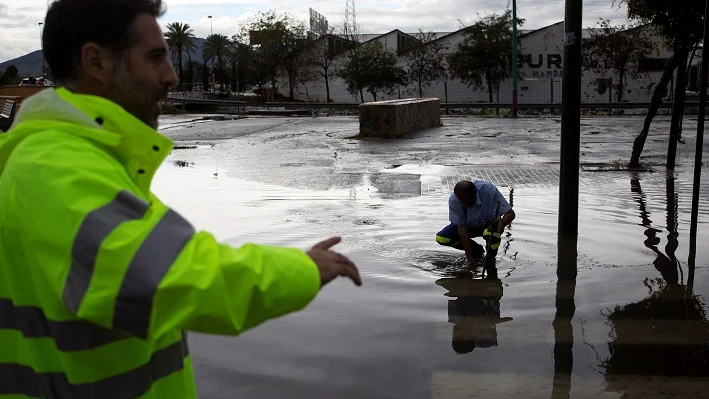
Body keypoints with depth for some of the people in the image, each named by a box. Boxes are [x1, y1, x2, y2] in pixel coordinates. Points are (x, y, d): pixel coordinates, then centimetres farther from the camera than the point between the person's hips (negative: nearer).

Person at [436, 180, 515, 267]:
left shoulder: (488, 190, -32)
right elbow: (461, 228, -24)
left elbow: (510, 213, -27)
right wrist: (470, 258, -25)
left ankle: (490, 261, -6)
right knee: (441, 238, -19)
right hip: (468, 226, 3)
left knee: (491, 233, -39)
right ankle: (477, 251, 3)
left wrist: (501, 224, -50)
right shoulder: (453, 200, -27)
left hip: (489, 224, -2)